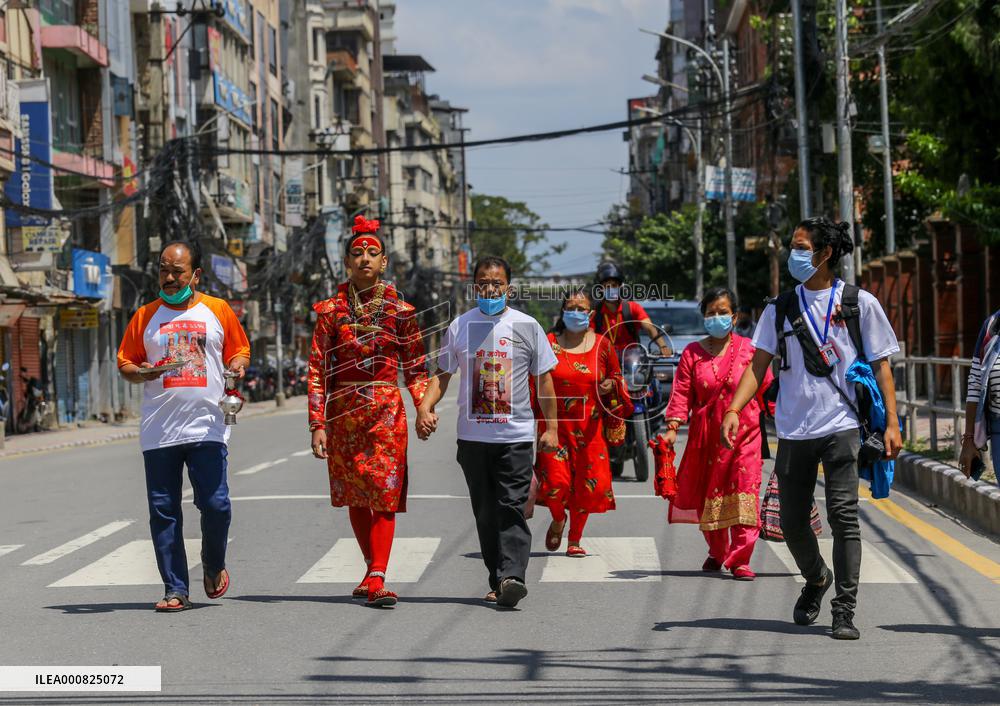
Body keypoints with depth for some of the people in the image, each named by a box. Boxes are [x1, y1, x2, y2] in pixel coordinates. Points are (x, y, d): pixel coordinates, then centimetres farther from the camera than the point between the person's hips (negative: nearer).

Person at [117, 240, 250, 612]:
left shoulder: (218, 310, 9)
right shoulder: (146, 316, 11)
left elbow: (240, 349, 16)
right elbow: (125, 361, 13)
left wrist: (238, 365, -6)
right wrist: (140, 372, -9)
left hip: (206, 427, -1)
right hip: (158, 431, 1)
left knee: (215, 505, -8)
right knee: (163, 511, -1)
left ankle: (214, 565, 21)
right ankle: (175, 590, 5)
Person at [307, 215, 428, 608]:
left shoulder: (400, 311, 4)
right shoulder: (331, 310, 3)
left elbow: (415, 369, 9)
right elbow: (317, 370, 1)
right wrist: (318, 424, -6)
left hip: (387, 411, -1)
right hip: (344, 411, 1)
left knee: (385, 493, -11)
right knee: (355, 495, 9)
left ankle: (377, 579, -15)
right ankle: (373, 571, 23)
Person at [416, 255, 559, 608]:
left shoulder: (526, 326, 3)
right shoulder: (460, 326, 7)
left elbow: (544, 378, 8)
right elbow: (442, 374, 12)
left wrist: (551, 427, 4)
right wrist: (425, 407, -6)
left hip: (516, 435, -2)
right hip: (473, 434, 3)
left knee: (512, 508, -13)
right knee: (485, 512, 6)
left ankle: (511, 576, -22)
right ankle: (497, 581, 13)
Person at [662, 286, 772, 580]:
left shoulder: (748, 349, 3)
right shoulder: (692, 353, 7)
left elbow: (766, 389, 7)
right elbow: (682, 393, 3)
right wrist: (672, 427, -9)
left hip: (744, 432, -2)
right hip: (706, 434, 2)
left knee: (744, 493, -12)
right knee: (709, 494, 10)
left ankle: (740, 560, -13)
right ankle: (716, 553, 31)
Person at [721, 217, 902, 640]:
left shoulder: (859, 303, 2)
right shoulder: (782, 308, 9)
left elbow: (880, 365, 4)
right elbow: (759, 363, 7)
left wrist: (892, 423, -3)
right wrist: (734, 409, -7)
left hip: (841, 427, -3)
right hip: (793, 430, 3)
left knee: (843, 515, -14)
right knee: (792, 523, 8)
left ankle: (845, 612, -9)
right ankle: (817, 580, 37)